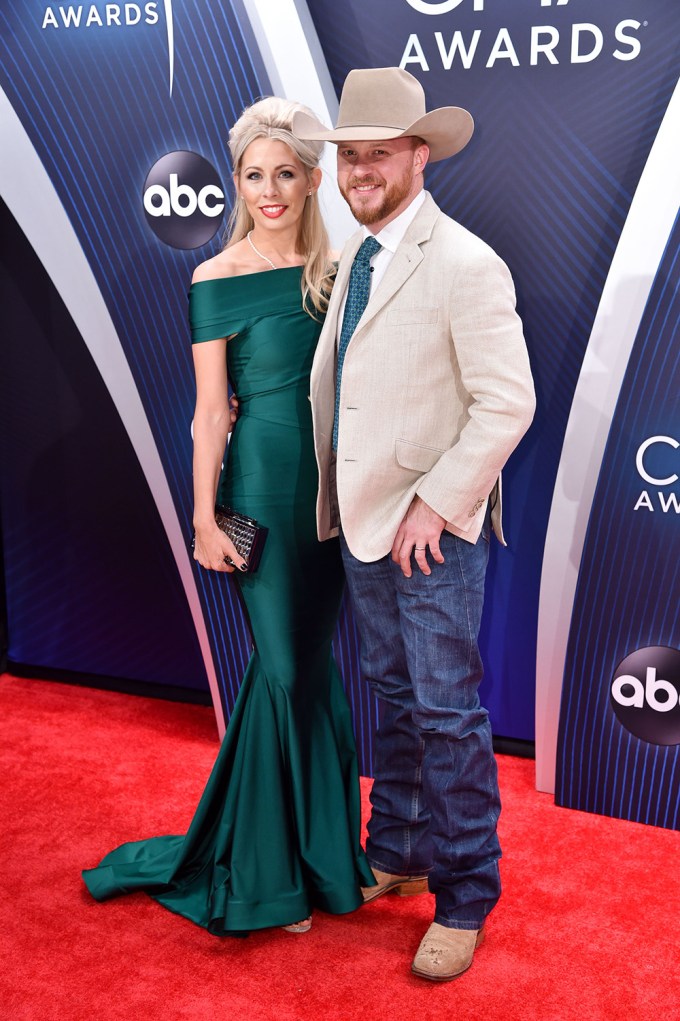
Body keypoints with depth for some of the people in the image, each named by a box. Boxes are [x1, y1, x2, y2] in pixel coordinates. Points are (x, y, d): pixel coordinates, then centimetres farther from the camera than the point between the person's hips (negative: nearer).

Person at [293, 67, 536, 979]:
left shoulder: (464, 264, -15)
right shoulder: (354, 254, 10)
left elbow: (508, 402, -18)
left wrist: (435, 504, -18)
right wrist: (336, 494, 11)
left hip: (433, 529, -7)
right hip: (364, 523, 8)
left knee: (447, 713, 0)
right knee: (392, 696, 18)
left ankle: (463, 901, 14)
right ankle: (397, 855, 34)